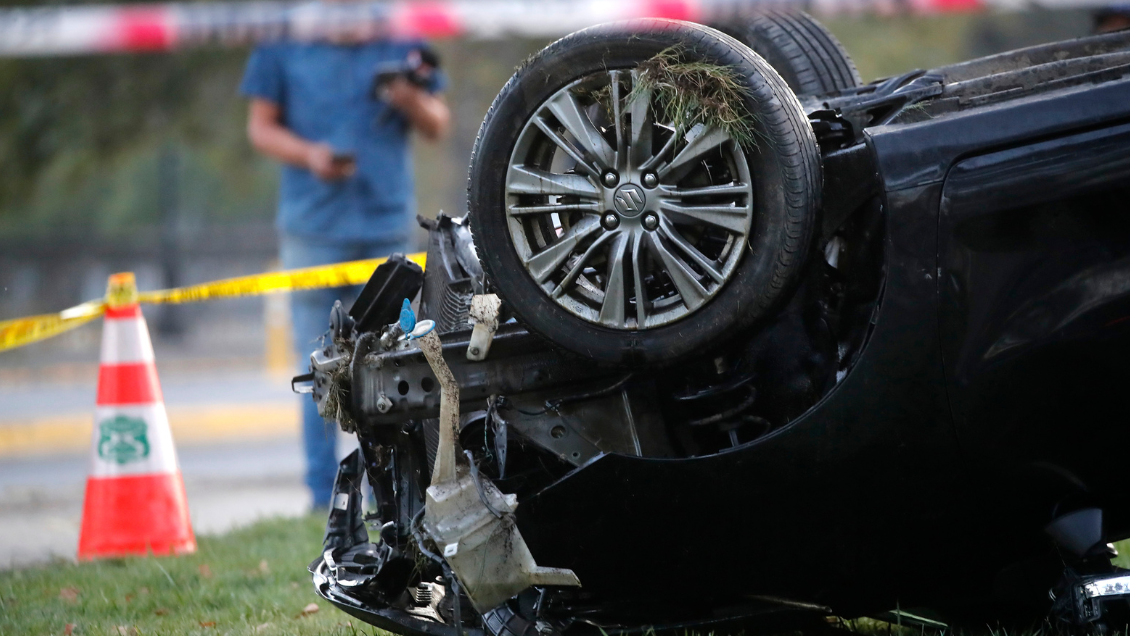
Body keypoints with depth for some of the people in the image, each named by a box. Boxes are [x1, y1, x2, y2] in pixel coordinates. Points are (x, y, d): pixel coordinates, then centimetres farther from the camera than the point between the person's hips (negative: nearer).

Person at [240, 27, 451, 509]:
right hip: (312, 228, -1)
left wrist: (411, 99, -13)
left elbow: (438, 127, 10)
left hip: (386, 225, 1)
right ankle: (324, 497, 4)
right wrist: (308, 154, -13)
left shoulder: (401, 50, 7)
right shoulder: (284, 52, 4)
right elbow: (261, 125, 6)